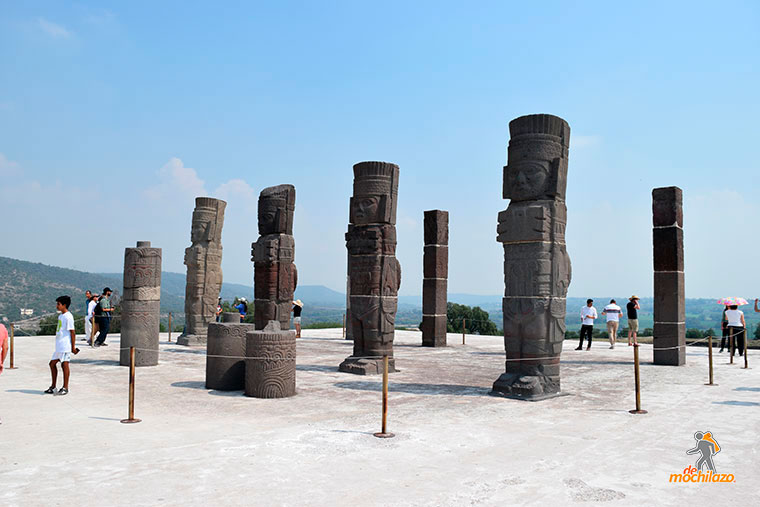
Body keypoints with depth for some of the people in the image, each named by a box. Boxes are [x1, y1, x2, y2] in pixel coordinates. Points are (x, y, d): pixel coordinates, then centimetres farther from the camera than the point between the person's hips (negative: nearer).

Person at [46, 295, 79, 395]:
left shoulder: (68, 317, -14)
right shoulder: (61, 316, 15)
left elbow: (72, 332, -15)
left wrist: (73, 346, -15)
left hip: (65, 346, -10)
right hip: (58, 346, 10)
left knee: (64, 364, -4)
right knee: (52, 363, 12)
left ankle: (65, 388, 3)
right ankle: (53, 387, 23)